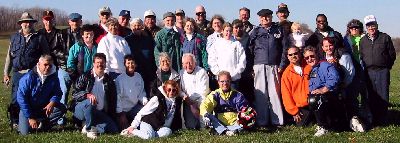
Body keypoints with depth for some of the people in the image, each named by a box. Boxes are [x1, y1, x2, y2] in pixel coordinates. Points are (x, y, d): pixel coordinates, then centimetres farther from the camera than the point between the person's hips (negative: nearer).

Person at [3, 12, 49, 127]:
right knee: (16, 99, 1)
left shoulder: (39, 38, 6)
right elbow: (9, 56, 15)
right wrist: (6, 74, 10)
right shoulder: (14, 37, 14)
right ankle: (15, 122, 12)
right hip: (18, 74, 2)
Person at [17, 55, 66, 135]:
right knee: (25, 132, -18)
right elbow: (21, 98, -18)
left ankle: (42, 125, -10)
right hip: (28, 108, -3)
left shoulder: (53, 78, -7)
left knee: (61, 108, -21)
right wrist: (30, 118, -20)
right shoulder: (28, 78, -19)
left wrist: (52, 103, -27)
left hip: (44, 108, 3)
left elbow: (57, 93, -1)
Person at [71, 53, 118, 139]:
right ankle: (89, 129, -17)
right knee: (89, 102, -37)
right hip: (81, 109, -3)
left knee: (113, 129, -20)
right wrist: (87, 95, -27)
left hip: (101, 113, 3)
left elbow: (113, 101, 13)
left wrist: (112, 118, 4)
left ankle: (90, 126, -1)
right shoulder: (85, 77, 1)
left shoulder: (109, 81, 10)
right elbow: (75, 94, -8)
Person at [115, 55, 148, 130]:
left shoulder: (138, 77, 3)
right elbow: (117, 98, -11)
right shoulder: (119, 79, -10)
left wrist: (144, 100, -12)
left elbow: (141, 94, 9)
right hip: (123, 110, -4)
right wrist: (120, 113, -15)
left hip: (135, 108, 4)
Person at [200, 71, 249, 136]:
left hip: (234, 123, 0)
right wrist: (205, 114, -27)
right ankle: (224, 131, -45)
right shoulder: (215, 95, 11)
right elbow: (205, 104, -5)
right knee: (209, 116, -27)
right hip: (219, 124, 0)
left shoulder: (237, 95, 13)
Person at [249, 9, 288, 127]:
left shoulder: (278, 30, 11)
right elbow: (249, 50, 7)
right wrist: (250, 67, 0)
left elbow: (284, 48, 9)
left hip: (274, 66, 0)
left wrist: (282, 65, 1)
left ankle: (277, 120, -1)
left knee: (275, 93, -3)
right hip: (259, 67, 0)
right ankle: (261, 121, 0)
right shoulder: (255, 32, 10)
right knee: (260, 94, -2)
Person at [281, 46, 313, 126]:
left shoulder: (309, 67, 5)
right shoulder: (286, 74, 5)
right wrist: (294, 111, -1)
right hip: (301, 107, 1)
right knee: (301, 124, -14)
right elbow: (286, 94, 4)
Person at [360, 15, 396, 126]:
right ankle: (373, 119, 12)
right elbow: (361, 56, 19)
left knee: (383, 96, -2)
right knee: (371, 97, 4)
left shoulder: (385, 38, 3)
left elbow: (392, 55, 7)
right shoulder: (363, 40, 12)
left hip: (382, 71, -3)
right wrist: (365, 68, 13)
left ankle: (382, 120, 5)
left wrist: (386, 67, 8)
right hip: (369, 72, 3)